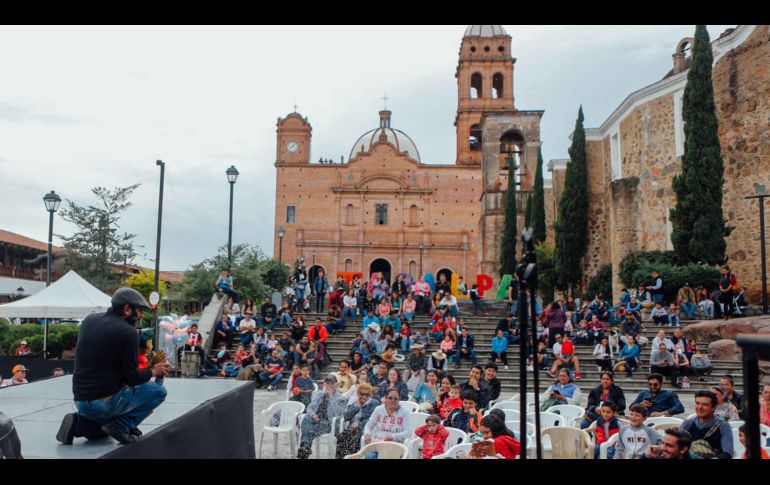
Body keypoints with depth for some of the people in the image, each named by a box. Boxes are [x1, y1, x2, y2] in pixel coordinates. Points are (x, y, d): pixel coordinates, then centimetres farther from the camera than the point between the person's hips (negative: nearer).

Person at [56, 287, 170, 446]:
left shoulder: (89, 320, 6)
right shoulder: (128, 332, -15)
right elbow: (131, 377, -14)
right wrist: (153, 371, 5)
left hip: (80, 401, 7)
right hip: (106, 401, -7)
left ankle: (79, 423, 6)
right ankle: (122, 425, -7)